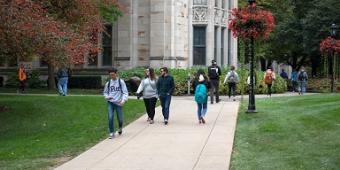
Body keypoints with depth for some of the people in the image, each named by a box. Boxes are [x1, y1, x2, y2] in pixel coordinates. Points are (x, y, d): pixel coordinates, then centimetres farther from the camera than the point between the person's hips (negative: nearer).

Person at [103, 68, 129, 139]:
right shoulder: (108, 83, 5)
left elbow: (125, 92, -4)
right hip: (110, 103, 2)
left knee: (120, 118, 5)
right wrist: (107, 97, -5)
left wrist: (124, 100, -20)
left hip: (119, 103, -1)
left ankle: (120, 128, 37)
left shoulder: (121, 82, -3)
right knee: (110, 117, -12)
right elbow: (105, 92, 17)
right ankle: (111, 133, -1)